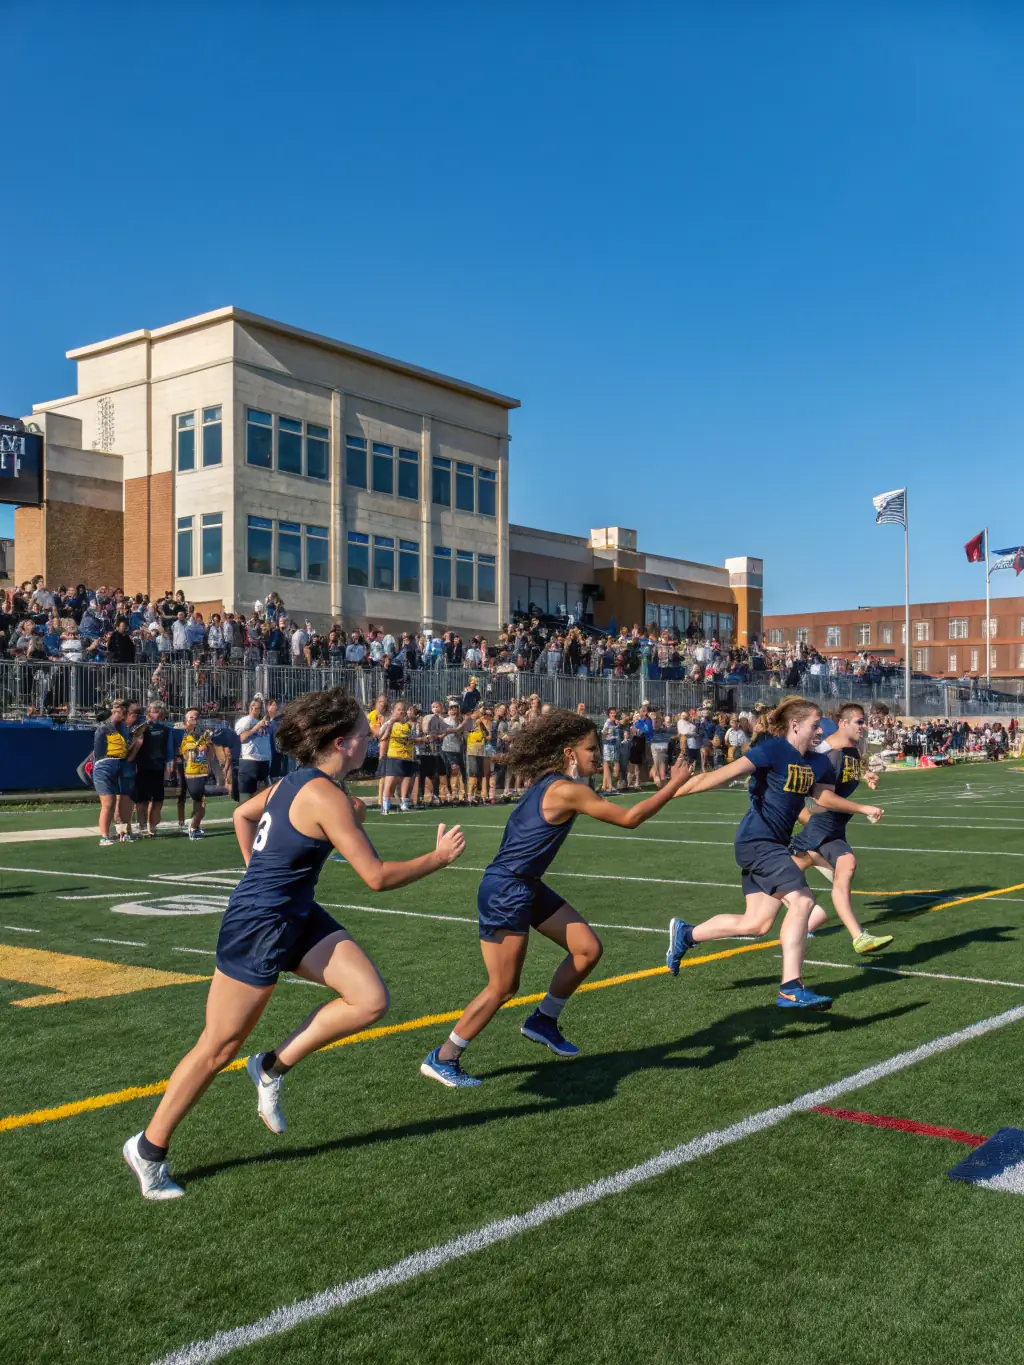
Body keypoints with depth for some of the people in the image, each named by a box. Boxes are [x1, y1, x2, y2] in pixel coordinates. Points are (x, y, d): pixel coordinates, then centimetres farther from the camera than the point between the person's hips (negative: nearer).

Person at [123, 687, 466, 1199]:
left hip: (298, 917, 9)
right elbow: (377, 876, -21)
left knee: (371, 1000, -5)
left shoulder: (294, 782, 5)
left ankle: (274, 1066, 11)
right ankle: (148, 1148, 24)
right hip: (258, 927, -9)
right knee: (218, 1048, 5)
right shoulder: (326, 797, -22)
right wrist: (439, 857, -9)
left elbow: (242, 814, 23)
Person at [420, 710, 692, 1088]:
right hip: (504, 892, -10)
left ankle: (543, 1021, 25)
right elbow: (628, 819, -19)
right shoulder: (565, 791, -21)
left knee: (588, 949, 8)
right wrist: (673, 785, -10)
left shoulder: (549, 783, 6)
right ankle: (441, 1059, 11)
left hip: (527, 887, 10)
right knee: (503, 988, -4)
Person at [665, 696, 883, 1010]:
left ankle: (685, 934, 26)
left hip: (773, 845, 9)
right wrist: (676, 791, -28)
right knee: (801, 901, -18)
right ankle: (791, 990, -12)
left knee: (757, 924, 9)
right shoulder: (773, 749, -14)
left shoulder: (809, 761, 11)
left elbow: (823, 795, 27)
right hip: (758, 840, -9)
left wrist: (862, 809, 29)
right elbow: (727, 774, -22)